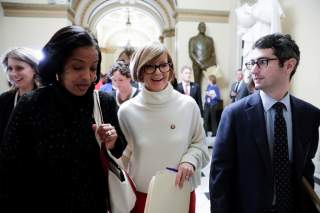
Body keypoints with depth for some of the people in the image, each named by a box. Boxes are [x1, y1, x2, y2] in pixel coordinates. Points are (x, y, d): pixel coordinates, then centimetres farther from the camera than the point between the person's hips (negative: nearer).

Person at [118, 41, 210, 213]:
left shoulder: (188, 105, -7)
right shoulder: (127, 110, -9)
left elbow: (199, 144, 4)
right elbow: (122, 157, 0)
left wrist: (189, 160, -15)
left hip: (182, 193, 1)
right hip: (141, 195, 0)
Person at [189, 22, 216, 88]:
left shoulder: (210, 39, 17)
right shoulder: (193, 39, 7)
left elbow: (213, 53, 14)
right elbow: (191, 54, -2)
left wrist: (214, 64, 0)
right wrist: (200, 64, -12)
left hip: (209, 64, 2)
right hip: (197, 64, -2)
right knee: (197, 84, -6)